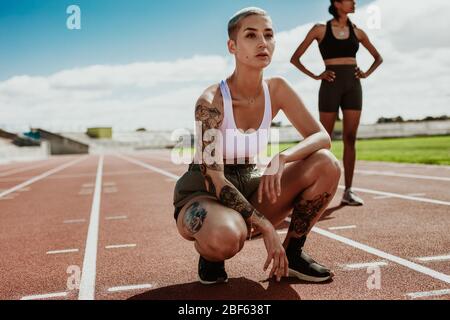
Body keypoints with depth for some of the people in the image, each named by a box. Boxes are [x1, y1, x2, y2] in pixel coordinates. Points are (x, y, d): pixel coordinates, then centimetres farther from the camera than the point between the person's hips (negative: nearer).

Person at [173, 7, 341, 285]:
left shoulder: (277, 89, -3)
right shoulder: (211, 101, -21)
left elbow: (322, 137, -8)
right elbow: (215, 178, -26)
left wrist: (281, 159, -29)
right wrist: (266, 227, -29)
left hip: (248, 190, 6)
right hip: (201, 194, -5)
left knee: (327, 164, -15)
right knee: (226, 236, -42)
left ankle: (292, 251, 1)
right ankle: (209, 253, -3)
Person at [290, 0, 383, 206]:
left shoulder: (357, 32, 12)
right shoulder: (320, 29, 2)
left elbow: (378, 58, 24)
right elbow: (295, 59, 3)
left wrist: (367, 73, 7)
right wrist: (315, 76, -6)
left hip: (353, 84, 3)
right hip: (331, 85, -3)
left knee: (350, 139, -1)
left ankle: (348, 191, 2)